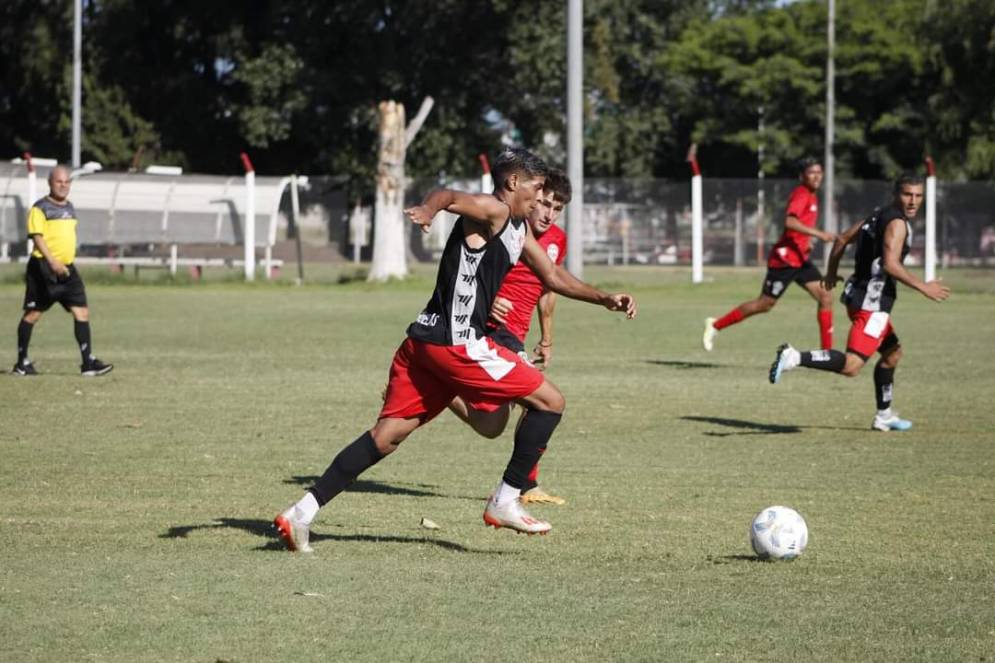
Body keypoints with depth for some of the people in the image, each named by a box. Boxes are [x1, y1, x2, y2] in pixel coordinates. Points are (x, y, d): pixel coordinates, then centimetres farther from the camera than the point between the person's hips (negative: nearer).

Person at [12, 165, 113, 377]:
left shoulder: (69, 208, 16)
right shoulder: (40, 209, -8)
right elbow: (37, 237, -18)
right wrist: (53, 262, -29)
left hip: (67, 268, 7)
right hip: (43, 267, -7)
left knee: (82, 312, -4)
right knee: (33, 314, 2)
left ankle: (88, 363, -5)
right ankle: (22, 362, 13)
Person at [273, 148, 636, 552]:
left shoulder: (517, 229, 23)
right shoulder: (493, 211, -7)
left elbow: (553, 277, 34)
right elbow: (448, 196, -28)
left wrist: (604, 299, 29)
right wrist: (429, 208, -50)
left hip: (426, 341, 10)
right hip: (456, 342, -10)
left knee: (387, 435, 6)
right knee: (550, 402, 0)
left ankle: (303, 512, -2)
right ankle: (505, 502, 1)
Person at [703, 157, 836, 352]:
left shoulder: (811, 196, 14)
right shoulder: (801, 195, -15)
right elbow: (790, 222, -32)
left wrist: (806, 243, 15)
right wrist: (819, 234, -37)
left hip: (800, 258, 9)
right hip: (785, 258, -9)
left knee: (825, 298, -1)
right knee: (765, 303, -1)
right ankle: (716, 325, 14)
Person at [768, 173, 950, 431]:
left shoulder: (878, 216, 17)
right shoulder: (897, 223, -11)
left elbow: (842, 239, 25)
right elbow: (890, 264, -23)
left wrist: (831, 273, 38)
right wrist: (923, 287, -19)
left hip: (858, 294, 11)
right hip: (872, 301, -11)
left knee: (892, 353, 26)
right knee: (851, 365, -20)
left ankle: (884, 415, 31)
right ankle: (794, 357, -30)